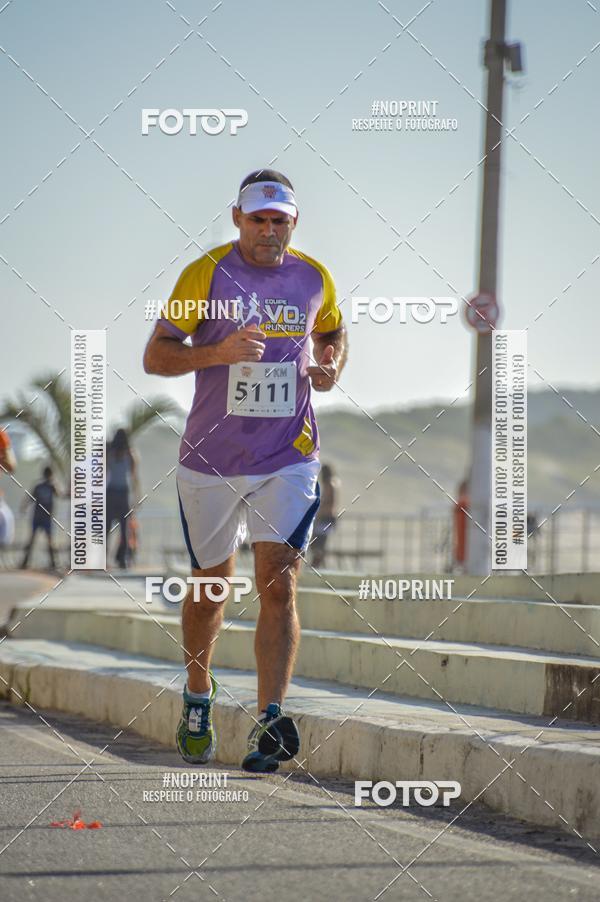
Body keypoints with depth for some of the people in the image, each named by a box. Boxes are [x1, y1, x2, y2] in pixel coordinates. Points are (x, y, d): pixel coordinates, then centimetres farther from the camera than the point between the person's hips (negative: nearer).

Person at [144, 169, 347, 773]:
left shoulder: (314, 279, 4)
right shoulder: (205, 274, -5)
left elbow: (332, 332, 25)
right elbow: (155, 356, -5)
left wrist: (331, 369, 2)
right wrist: (218, 352, -22)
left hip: (288, 461, 1)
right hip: (211, 461, -1)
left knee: (278, 587, -13)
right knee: (210, 586, 13)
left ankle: (270, 723, -16)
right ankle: (198, 695, 37)